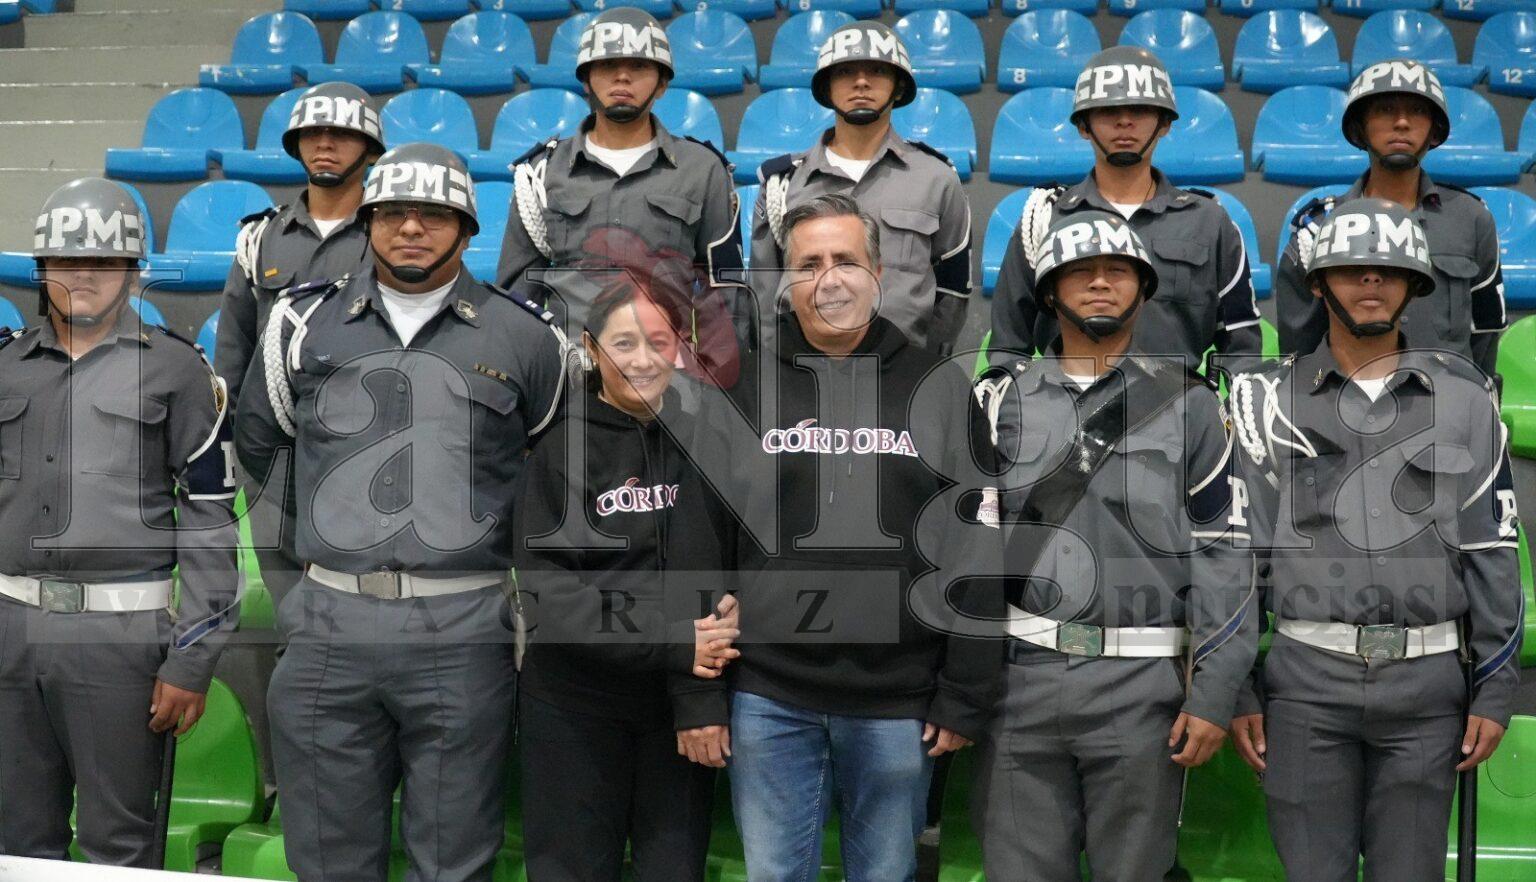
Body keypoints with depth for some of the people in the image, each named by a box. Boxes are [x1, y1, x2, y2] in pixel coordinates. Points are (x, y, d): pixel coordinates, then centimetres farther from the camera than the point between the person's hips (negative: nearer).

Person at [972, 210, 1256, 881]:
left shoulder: (1187, 404, 6)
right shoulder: (1003, 399, 10)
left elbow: (1221, 554, 2)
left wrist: (1213, 695, -4)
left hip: (1143, 683, -1)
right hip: (1019, 678, 1)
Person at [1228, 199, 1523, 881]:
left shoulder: (1463, 401, 6)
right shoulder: (1273, 401, 4)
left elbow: (1491, 551, 6)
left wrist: (1496, 689, 2)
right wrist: (1237, 690, 0)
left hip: (1427, 680, 1)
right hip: (1304, 678, -1)